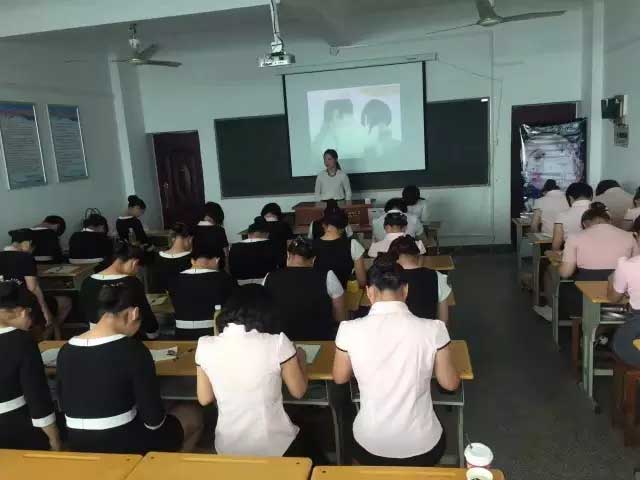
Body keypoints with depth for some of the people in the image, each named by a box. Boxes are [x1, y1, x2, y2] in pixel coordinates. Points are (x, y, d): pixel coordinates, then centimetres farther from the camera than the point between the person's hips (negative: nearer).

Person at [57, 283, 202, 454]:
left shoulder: (66, 350, -4)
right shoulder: (133, 350, -22)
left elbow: (66, 407, 9)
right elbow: (154, 419, -19)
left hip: (80, 447, 6)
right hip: (127, 447, -6)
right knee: (193, 415, 18)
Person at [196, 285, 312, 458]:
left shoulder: (205, 346, -11)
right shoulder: (277, 343, -19)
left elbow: (204, 399, 3)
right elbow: (298, 391, -3)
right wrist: (301, 357, 14)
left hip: (228, 448, 3)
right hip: (275, 447, -3)